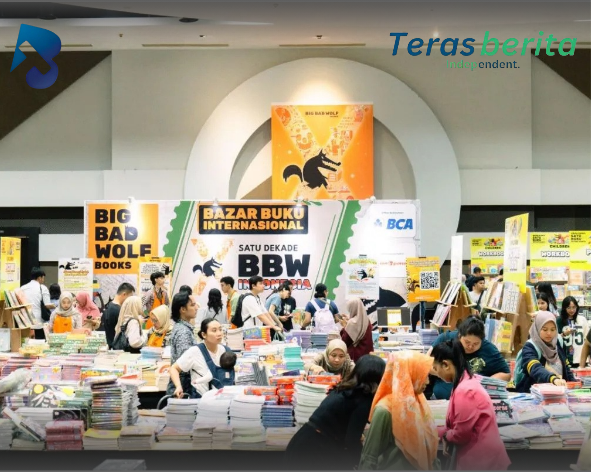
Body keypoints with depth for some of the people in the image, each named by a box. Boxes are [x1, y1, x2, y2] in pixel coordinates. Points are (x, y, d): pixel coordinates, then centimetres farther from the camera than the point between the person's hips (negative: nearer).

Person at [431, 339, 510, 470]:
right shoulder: (466, 381, 6)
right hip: (478, 455, 9)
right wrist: (440, 432, 6)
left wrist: (444, 435, -1)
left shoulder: (464, 391, -24)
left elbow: (461, 434, -19)